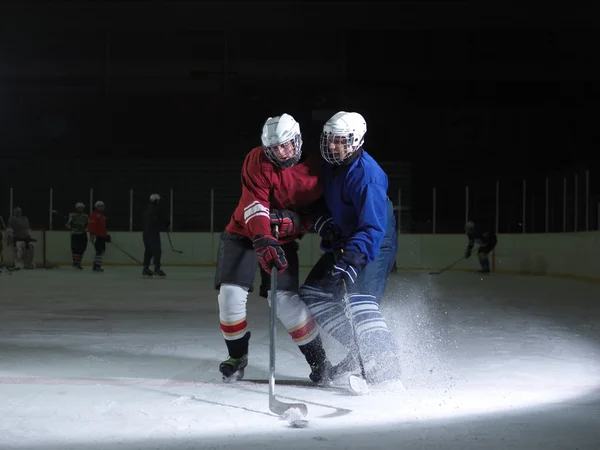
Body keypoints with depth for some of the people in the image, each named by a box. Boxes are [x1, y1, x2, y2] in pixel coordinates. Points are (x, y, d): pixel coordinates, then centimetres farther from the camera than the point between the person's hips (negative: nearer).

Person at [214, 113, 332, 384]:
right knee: (231, 293, -13)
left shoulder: (313, 170, -11)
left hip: (283, 240, 0)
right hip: (243, 234, 0)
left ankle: (318, 360, 3)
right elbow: (254, 204, -29)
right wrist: (262, 239, -44)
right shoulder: (257, 161, -17)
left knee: (285, 300, -13)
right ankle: (237, 357, 9)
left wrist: (291, 221, -30)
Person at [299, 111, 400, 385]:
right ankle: (359, 351, 14)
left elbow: (373, 228, -33)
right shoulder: (329, 164, -2)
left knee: (358, 301, -26)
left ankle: (384, 370, -22)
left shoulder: (366, 175, -27)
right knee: (314, 295, 9)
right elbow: (321, 198, 16)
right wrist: (324, 223, -4)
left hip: (374, 244, -9)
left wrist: (352, 260, -43)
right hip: (343, 242, 9)